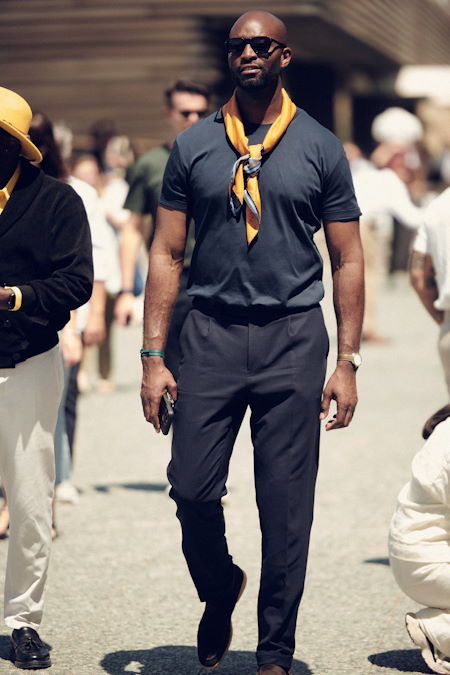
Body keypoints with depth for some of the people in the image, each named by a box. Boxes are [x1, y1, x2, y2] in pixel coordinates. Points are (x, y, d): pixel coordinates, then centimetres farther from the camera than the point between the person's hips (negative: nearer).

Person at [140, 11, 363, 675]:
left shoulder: (320, 147, 5)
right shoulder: (194, 146, 7)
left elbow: (348, 261, 7)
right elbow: (166, 254, 8)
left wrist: (348, 360, -1)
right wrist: (154, 356, 0)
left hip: (292, 335, -1)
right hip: (212, 333, 1)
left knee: (287, 506, 0)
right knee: (192, 488, -4)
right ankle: (220, 589, 27)